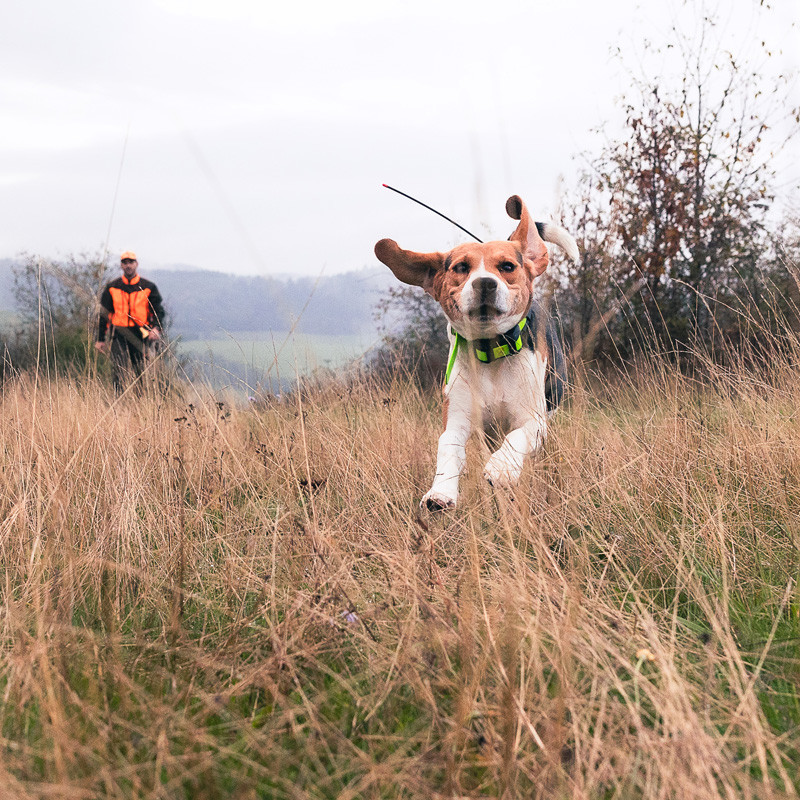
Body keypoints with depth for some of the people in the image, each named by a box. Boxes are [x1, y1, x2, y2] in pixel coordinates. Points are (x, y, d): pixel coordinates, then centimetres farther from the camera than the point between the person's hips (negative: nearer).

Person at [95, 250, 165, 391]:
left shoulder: (148, 287, 7)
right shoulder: (112, 288, 9)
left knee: (140, 373, 3)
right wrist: (100, 339, 10)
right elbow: (104, 314, 14)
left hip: (140, 335, 0)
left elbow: (158, 311, 5)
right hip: (118, 334, 0)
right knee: (120, 374, -13)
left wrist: (156, 329, -15)